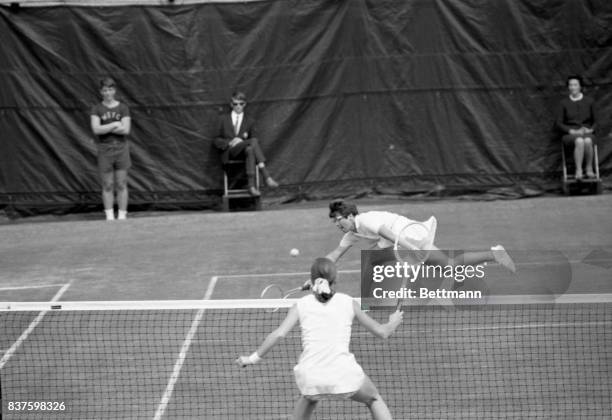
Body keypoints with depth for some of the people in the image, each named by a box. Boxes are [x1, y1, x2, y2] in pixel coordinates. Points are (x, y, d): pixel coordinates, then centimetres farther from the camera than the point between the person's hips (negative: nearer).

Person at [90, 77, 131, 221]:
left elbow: (126, 130, -9)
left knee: (121, 185, 0)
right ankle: (109, 216, 7)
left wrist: (105, 128, -10)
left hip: (121, 148, 0)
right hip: (104, 149, 0)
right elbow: (96, 129, -10)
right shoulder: (96, 109, 3)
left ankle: (122, 216, 5)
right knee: (107, 186, 1)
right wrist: (115, 125, -12)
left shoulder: (123, 108, 3)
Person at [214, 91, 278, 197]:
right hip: (229, 152, -2)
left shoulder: (250, 121, 22)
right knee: (253, 141, -34)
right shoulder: (223, 119, 19)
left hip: (244, 152, 2)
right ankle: (266, 176, -48)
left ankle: (252, 186, -53)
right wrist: (229, 143, -9)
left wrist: (242, 140, -10)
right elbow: (217, 140, 13)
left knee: (250, 149, -40)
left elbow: (254, 137, 12)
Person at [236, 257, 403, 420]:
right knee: (374, 399, 27)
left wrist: (253, 358, 7)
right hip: (343, 374, -1)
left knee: (309, 397, 38)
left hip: (310, 377, 1)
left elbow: (278, 334, -3)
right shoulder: (348, 302, 10)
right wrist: (393, 323, 37)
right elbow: (381, 332, 15)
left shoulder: (301, 304, 9)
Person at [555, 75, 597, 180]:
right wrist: (572, 131, -12)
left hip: (587, 134, 1)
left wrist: (590, 129, -7)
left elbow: (595, 121, 15)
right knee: (579, 141, -39)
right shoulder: (564, 103, 6)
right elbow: (559, 123, 3)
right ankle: (578, 171, -35)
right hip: (570, 135, -1)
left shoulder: (589, 101, 8)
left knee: (587, 141, -38)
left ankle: (589, 168, -20)